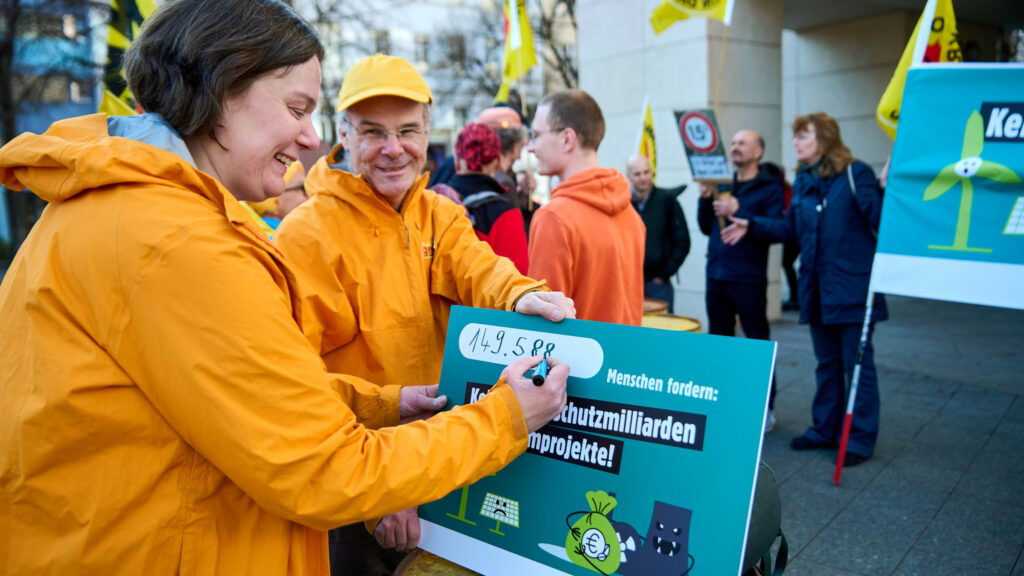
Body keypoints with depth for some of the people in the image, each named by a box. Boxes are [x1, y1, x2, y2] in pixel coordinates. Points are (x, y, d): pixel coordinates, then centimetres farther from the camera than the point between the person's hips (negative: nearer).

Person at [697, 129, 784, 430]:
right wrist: (706, 199, -2)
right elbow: (706, 227, 13)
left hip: (748, 280, -6)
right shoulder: (723, 184, 13)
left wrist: (738, 212, -22)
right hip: (716, 276, 6)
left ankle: (766, 408, 13)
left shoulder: (769, 188, -4)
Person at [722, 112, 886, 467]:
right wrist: (752, 226, 13)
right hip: (816, 288, 7)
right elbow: (790, 227, 19)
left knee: (857, 364, 3)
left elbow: (879, 218, -15)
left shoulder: (855, 174, -9)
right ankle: (824, 430, 30)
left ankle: (861, 439, 15)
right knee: (827, 363, 17)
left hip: (852, 287, -7)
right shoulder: (802, 181, 11)